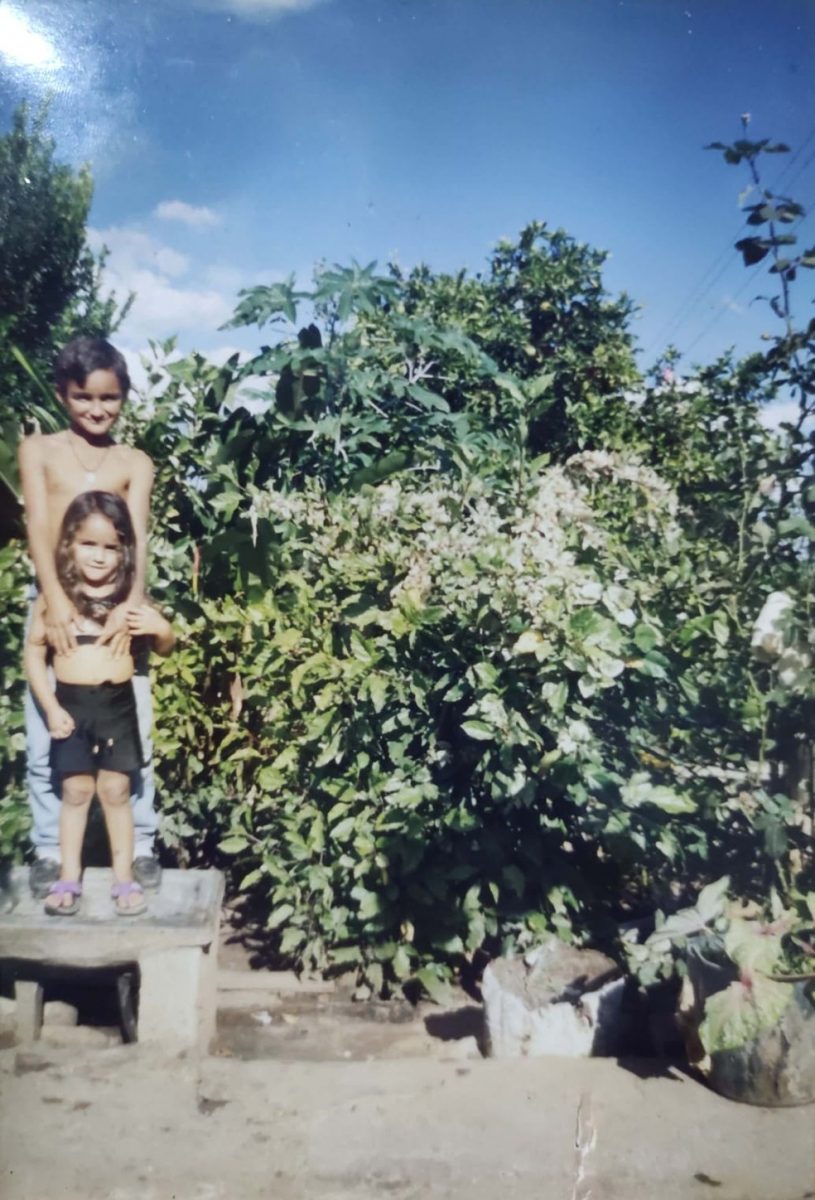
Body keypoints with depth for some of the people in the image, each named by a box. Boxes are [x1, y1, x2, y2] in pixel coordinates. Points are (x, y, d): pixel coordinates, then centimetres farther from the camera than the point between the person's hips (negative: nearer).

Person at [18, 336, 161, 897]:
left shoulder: (135, 463, 7)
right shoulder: (38, 449, 7)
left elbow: (137, 537, -6)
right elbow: (39, 524, -6)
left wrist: (132, 603, -23)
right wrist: (56, 598, -22)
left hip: (116, 603, 0)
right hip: (55, 602, 0)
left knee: (133, 734, 3)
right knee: (46, 738, 4)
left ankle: (140, 844, 18)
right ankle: (50, 849, 19)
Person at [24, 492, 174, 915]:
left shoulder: (130, 596, 0)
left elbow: (162, 649, 11)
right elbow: (34, 650, 2)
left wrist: (161, 628, -13)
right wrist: (50, 707, -6)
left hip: (118, 704, 0)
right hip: (71, 704, 0)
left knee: (116, 789, 6)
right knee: (76, 789, 4)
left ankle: (124, 877, 17)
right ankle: (69, 878, 18)